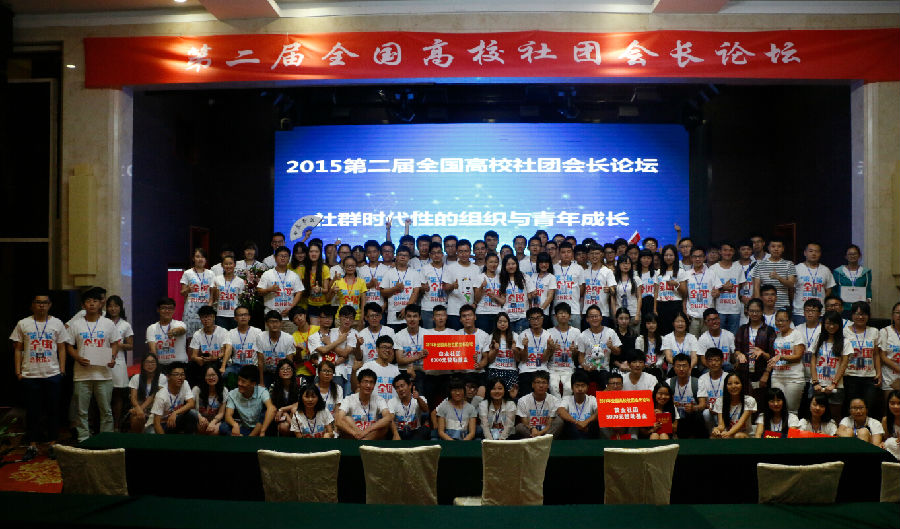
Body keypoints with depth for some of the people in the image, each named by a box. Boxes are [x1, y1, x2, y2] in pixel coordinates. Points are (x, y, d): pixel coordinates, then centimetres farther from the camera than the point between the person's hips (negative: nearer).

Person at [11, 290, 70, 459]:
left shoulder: (57, 323, 4)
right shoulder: (23, 324, 4)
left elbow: (62, 348, 6)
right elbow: (18, 349, 6)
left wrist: (62, 371, 0)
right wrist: (18, 372, -1)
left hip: (52, 375, 0)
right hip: (30, 375, 0)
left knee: (53, 410, 5)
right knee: (32, 411, 5)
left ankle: (52, 444, 15)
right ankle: (32, 446, 14)